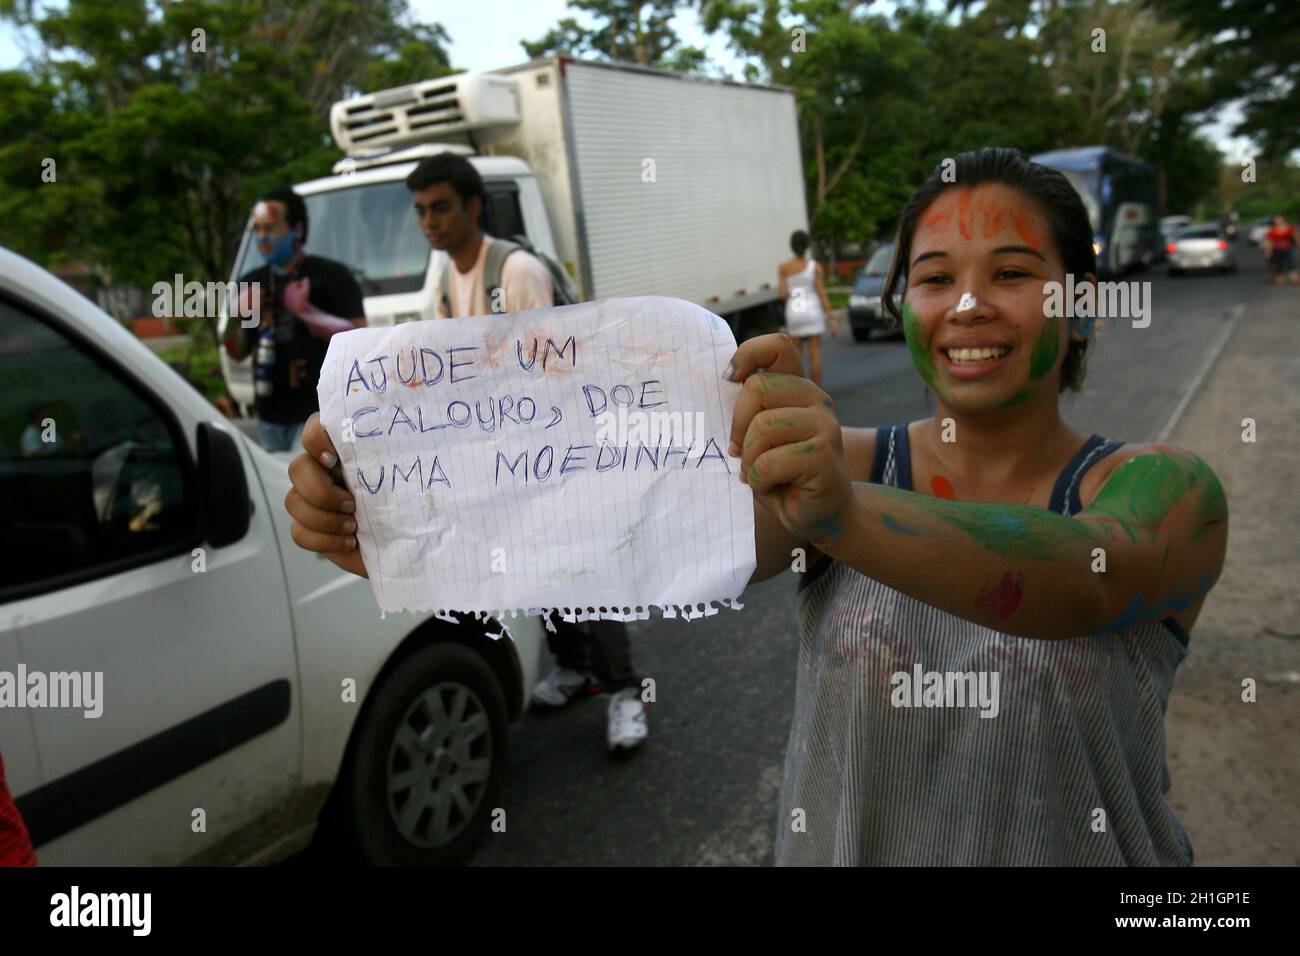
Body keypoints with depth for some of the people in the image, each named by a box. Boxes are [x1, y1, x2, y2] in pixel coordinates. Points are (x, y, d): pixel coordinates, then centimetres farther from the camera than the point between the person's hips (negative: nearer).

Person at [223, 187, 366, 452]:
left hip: (318, 412, -6)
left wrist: (305, 311, -15)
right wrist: (239, 317, -3)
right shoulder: (251, 282, 15)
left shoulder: (330, 275, -2)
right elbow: (237, 353, 16)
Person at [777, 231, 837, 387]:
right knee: (815, 353, 1)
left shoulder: (783, 267, -2)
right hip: (812, 310, -1)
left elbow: (783, 295, -6)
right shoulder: (816, 267, -5)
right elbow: (822, 294, -8)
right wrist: (831, 318, -5)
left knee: (796, 354, 10)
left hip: (793, 311, 2)